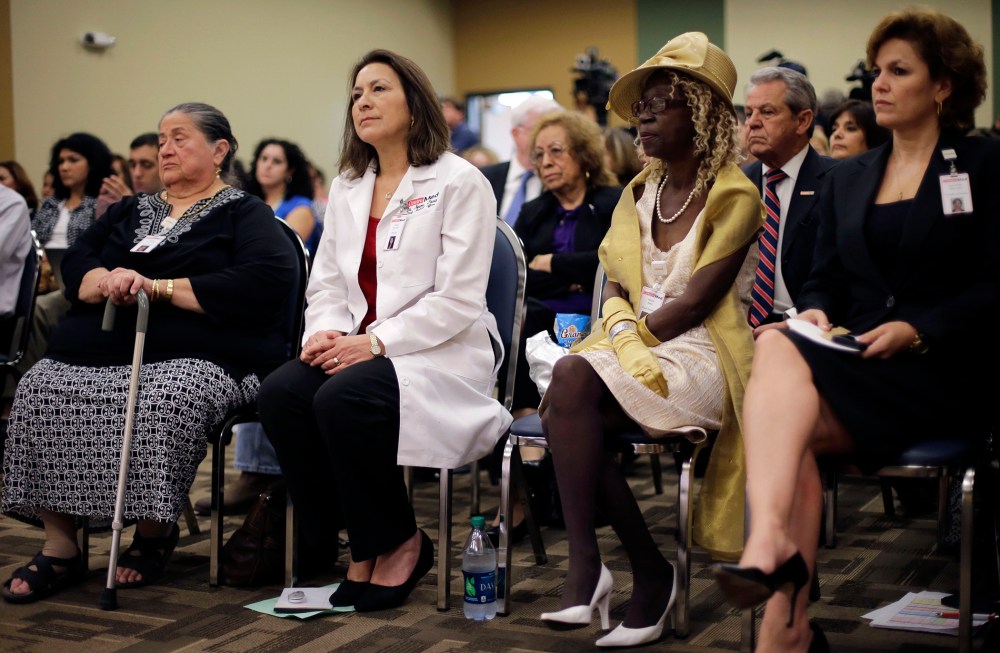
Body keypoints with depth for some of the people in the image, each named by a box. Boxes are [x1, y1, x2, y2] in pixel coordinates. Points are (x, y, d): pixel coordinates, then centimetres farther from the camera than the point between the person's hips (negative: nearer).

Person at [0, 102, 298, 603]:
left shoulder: (242, 213, 9)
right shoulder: (131, 211, 28)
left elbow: (267, 280, -11)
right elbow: (74, 265, 16)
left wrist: (158, 288, -12)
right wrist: (109, 282, -10)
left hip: (194, 356, -5)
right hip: (100, 350, 5)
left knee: (161, 404, -36)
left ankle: (155, 530, -11)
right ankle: (59, 548, -16)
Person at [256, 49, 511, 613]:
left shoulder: (460, 182, -5)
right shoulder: (347, 188, 17)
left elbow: (456, 300, -13)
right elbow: (326, 284, 14)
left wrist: (375, 341, -20)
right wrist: (325, 332, -8)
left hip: (442, 352, -6)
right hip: (359, 348, 6)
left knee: (342, 398, -33)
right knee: (281, 391, -23)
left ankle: (399, 543, -9)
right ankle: (358, 548, -8)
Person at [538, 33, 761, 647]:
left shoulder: (734, 194, -5)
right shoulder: (639, 192, 17)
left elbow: (694, 304, -12)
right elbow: (615, 289, 11)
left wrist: (638, 336, -10)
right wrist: (621, 335, -9)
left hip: (702, 356, -6)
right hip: (635, 350, 6)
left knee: (572, 379, -30)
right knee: (568, 408, -27)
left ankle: (588, 565, -24)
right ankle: (650, 572, -17)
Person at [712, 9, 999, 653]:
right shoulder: (847, 178, 21)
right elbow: (826, 279, 18)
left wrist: (917, 330, -17)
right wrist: (815, 312, -5)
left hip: (945, 368, -5)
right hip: (854, 358, 5)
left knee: (779, 353, -30)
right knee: (789, 430, -29)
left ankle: (770, 545, -37)